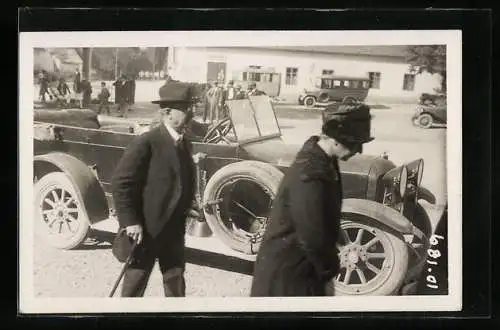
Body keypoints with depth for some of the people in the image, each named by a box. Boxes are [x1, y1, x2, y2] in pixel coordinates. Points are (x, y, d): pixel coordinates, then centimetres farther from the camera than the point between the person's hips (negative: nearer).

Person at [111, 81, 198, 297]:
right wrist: (130, 222, -20)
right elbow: (120, 183, -18)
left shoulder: (184, 144, 8)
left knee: (176, 287, 16)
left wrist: (184, 213, 8)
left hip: (174, 230, 7)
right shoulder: (146, 143, -17)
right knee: (133, 288, 7)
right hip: (146, 230, -7)